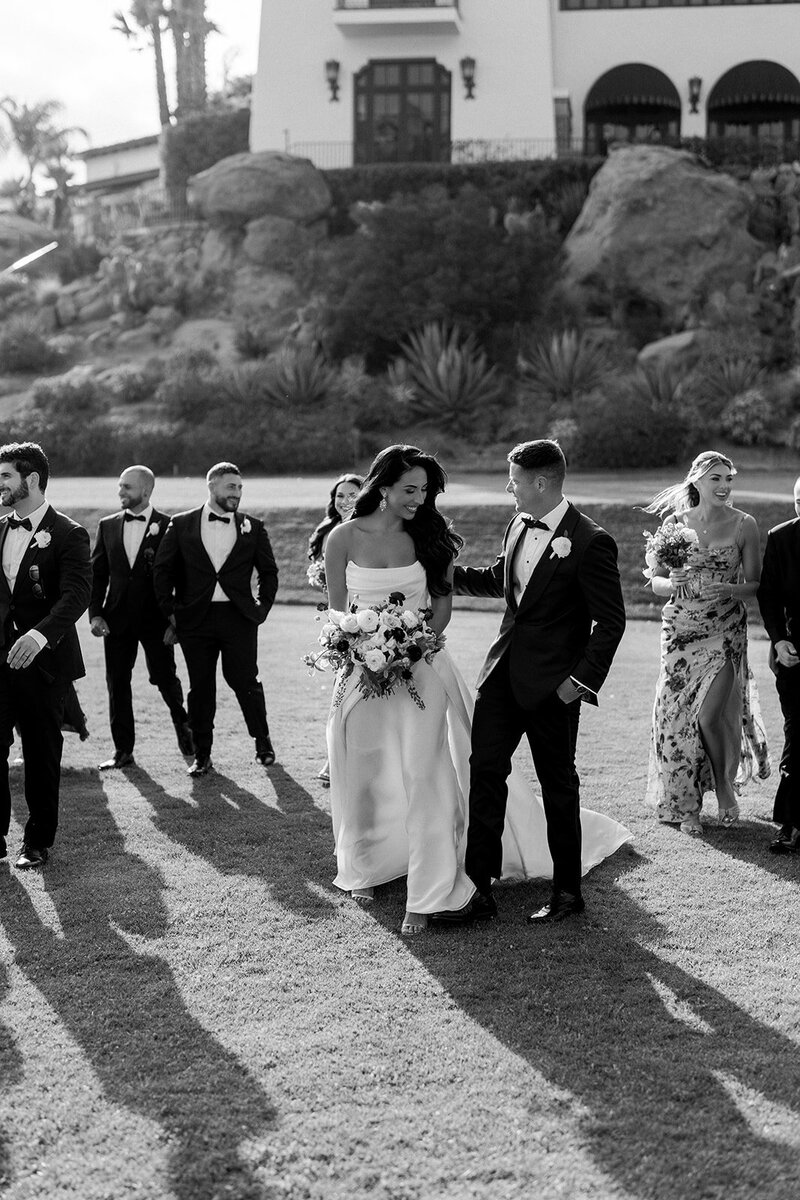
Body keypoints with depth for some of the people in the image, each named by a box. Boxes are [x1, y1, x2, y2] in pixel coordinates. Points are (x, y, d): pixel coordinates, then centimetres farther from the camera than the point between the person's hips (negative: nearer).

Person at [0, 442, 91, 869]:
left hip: (43, 660, -4)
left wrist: (41, 634, -35)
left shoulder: (68, 535, -7)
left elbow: (76, 595, -19)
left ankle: (37, 842, 18)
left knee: (42, 754, 5)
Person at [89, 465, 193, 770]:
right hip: (117, 618, 4)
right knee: (117, 684, 4)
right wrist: (95, 613, 0)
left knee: (164, 678, 0)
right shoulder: (108, 526, 8)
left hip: (156, 618, -3)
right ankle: (123, 750, 12)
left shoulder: (168, 526, -3)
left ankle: (181, 722, 31)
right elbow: (97, 573, 10)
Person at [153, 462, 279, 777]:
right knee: (200, 688, 4)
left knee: (246, 682, 0)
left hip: (239, 618, 0)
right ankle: (202, 755, 14)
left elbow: (268, 572, 13)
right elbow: (162, 570, 6)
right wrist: (171, 612, 1)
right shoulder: (181, 525, 5)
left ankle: (262, 742, 21)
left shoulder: (253, 527, 7)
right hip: (195, 619, 0)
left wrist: (262, 607, 5)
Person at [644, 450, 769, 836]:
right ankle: (684, 804, 20)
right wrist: (671, 584, -16)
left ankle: (725, 790, 17)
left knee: (709, 715, -10)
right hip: (680, 629, 2)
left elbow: (756, 584, 1)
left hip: (725, 630, -2)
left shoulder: (743, 525, -2)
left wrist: (728, 589, -19)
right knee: (678, 714, 3)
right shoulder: (674, 522, 1)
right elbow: (654, 580, 5)